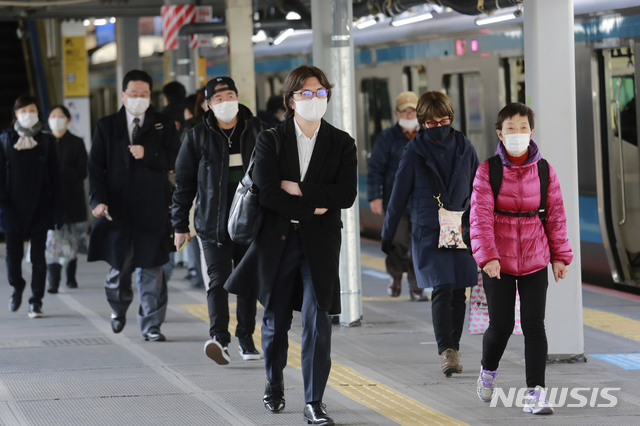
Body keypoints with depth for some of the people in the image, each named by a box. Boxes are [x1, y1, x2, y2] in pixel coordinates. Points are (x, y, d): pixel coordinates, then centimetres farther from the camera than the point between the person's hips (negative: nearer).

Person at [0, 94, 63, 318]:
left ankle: (36, 302, 7)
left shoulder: (46, 140, 4)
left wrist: (57, 208, -2)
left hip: (39, 208, 0)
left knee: (38, 257, 1)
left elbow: (54, 176, 3)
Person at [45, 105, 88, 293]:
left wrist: (59, 172, -17)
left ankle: (71, 277, 21)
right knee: (53, 239, -10)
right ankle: (53, 282, -15)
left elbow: (82, 172, -4)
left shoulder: (76, 143, 4)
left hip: (72, 199, 0)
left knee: (72, 242, 7)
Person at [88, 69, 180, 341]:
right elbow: (95, 167, 3)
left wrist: (147, 155, -16)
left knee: (151, 270, -2)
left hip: (152, 209, 0)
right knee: (119, 267, 3)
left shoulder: (163, 125, 9)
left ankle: (151, 325, 4)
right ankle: (119, 308, 33)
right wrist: (98, 200, -10)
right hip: (117, 208, 0)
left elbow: (175, 160, -2)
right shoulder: (106, 127, 10)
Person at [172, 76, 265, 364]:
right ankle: (220, 339, -24)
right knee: (217, 282, -13)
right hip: (212, 225, -2)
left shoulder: (256, 131, 6)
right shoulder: (198, 137, 1)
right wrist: (180, 224, 2)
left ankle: (246, 340, 19)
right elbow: (184, 182, 5)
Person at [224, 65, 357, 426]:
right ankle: (274, 386, 33)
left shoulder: (341, 143, 4)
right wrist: (311, 209, -11)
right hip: (278, 240, 1)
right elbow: (267, 193, -10)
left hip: (320, 242, -1)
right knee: (276, 320, 11)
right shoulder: (270, 139, 1)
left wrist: (299, 190, -11)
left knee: (318, 318, -9)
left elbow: (346, 194, -7)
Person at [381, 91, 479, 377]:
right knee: (442, 289, -17)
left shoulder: (464, 148, 6)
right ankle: (446, 351, -20)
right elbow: (399, 195, 4)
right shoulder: (415, 152, -1)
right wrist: (388, 235, 7)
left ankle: (453, 349, 18)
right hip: (428, 231, -3)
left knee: (458, 294, 5)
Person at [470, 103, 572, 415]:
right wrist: (487, 256, -24)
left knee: (534, 325, -5)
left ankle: (535, 392, -2)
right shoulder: (487, 170, -8)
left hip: (535, 259, 2)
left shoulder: (544, 170, -1)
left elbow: (555, 214, 6)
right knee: (501, 325, 2)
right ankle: (488, 371, 33)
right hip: (499, 260, -2)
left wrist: (560, 255, 6)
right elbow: (480, 215, -14)